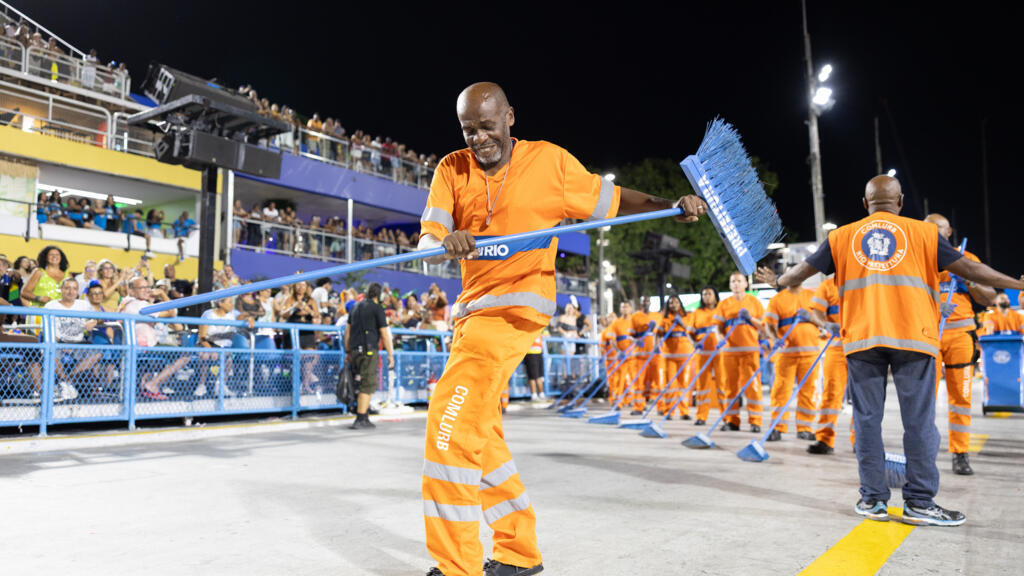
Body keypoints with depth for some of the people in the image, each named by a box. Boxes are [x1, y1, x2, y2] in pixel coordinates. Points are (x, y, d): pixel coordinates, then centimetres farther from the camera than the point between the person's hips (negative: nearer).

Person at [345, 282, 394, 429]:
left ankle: (365, 418, 18)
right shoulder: (377, 308, -4)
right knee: (368, 385, -3)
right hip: (368, 350, -7)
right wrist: (390, 355, -3)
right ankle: (360, 420, -6)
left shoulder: (356, 307, 16)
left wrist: (348, 351, 23)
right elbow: (384, 333, -6)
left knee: (362, 384, 15)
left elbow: (347, 330, 17)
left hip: (355, 350, 7)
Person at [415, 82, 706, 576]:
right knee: (478, 432, 14)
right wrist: (444, 243, -28)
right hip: (472, 308, 7)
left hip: (517, 303, -7)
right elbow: (426, 240, -5)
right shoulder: (451, 170, 6)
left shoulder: (550, 161, -3)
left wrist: (671, 207, -10)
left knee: (452, 417, -19)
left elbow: (612, 200, 4)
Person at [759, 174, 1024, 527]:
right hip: (913, 337, -1)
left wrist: (777, 281, 36)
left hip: (861, 338, 1)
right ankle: (920, 503, 7)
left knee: (867, 418, 6)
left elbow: (804, 270, 18)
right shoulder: (923, 232, 8)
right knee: (919, 420, 4)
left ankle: (873, 500, 11)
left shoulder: (842, 236, 11)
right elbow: (966, 268, 5)